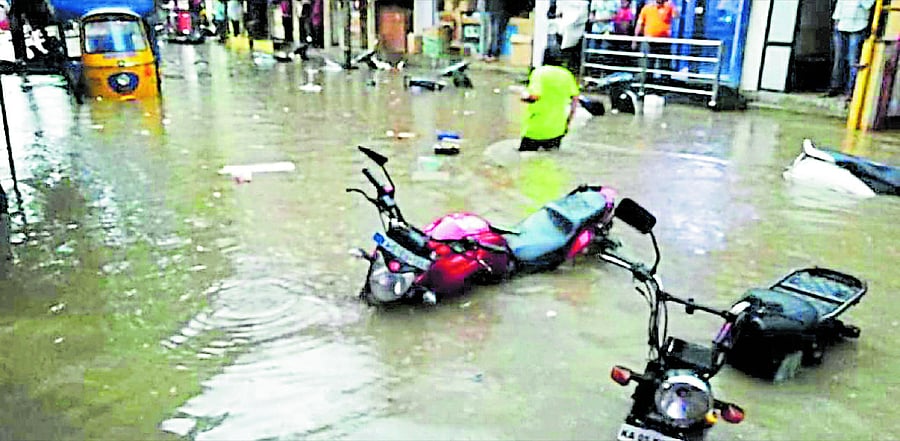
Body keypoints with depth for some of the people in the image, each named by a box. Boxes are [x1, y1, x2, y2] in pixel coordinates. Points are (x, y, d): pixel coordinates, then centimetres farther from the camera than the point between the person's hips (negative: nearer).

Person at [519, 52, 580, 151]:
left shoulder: (539, 72, -10)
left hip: (535, 129, -4)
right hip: (557, 130, 5)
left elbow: (534, 96, -23)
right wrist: (568, 121, 14)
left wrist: (524, 96, -2)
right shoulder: (567, 74, 4)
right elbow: (575, 99, 5)